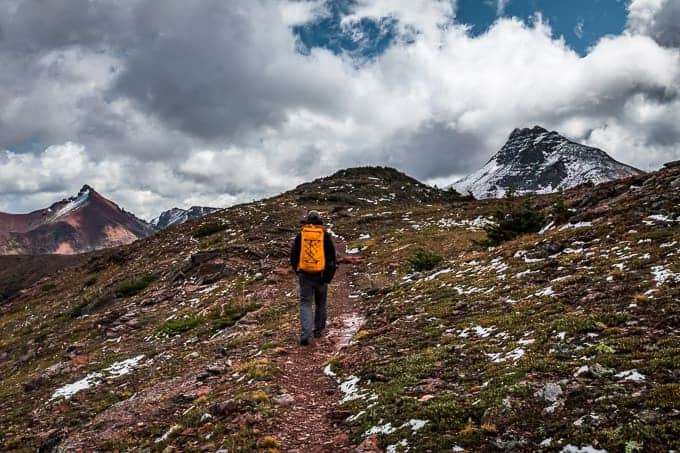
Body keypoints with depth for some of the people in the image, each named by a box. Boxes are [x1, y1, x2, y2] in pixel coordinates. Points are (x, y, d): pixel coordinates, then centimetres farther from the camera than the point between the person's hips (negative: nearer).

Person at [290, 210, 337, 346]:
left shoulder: (300, 235, 2)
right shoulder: (325, 235, 0)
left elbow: (293, 256, 6)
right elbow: (331, 257, -3)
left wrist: (298, 271, 20)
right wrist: (328, 276, 3)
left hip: (305, 275, 0)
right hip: (321, 275, 0)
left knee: (305, 304, 1)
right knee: (320, 303, 18)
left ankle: (305, 335, -12)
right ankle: (318, 330, 29)